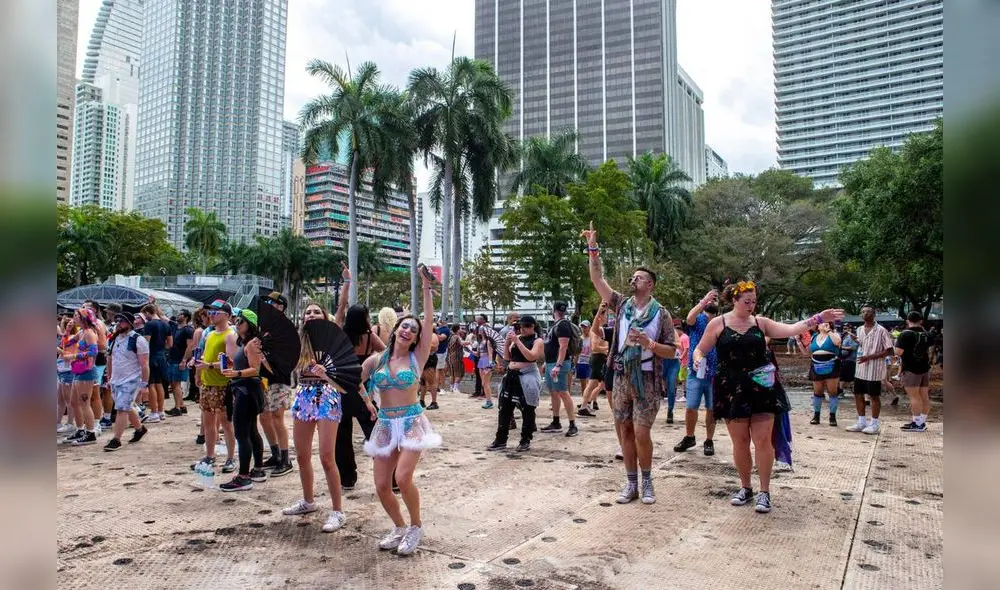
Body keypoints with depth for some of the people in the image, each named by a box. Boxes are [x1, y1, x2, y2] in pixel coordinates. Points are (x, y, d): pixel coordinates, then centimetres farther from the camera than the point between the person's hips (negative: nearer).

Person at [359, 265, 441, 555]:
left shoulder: (417, 357, -2)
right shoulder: (376, 360, 4)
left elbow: (429, 320, -11)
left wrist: (426, 287, -15)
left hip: (411, 422, -3)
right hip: (385, 424, 3)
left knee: (403, 478, -18)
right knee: (381, 485, 1)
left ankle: (416, 526, 8)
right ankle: (399, 527, 27)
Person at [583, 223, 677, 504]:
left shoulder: (661, 313, -2)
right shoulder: (622, 304, 6)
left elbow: (671, 352, -1)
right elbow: (597, 280, 0)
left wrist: (649, 344, -19)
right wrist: (593, 249, -8)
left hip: (647, 381, -4)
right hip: (621, 378, 4)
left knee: (641, 433, -7)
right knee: (625, 432, 7)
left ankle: (647, 482, 13)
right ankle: (631, 483, 19)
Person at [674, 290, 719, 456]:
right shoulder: (698, 319, 3)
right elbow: (689, 318, -22)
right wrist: (704, 301, -23)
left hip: (715, 374, 1)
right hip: (696, 372, -1)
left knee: (712, 409, 7)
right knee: (690, 407, 2)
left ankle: (709, 441, 21)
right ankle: (689, 437, 20)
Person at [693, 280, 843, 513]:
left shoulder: (760, 322, 6)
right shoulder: (718, 323, 0)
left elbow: (790, 330, -2)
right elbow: (700, 349, 5)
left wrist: (818, 319, -11)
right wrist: (698, 360, -17)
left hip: (761, 388, 1)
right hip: (732, 389, -1)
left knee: (763, 440, -1)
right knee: (740, 441, 6)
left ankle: (764, 492, 10)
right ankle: (745, 487, 23)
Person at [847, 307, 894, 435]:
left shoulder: (881, 330, -11)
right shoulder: (859, 329, 9)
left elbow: (889, 351, -14)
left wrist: (869, 357, -20)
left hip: (874, 370, -7)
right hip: (860, 369, 7)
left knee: (874, 396, 4)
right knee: (858, 395, 10)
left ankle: (874, 424, 15)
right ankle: (861, 422, 21)